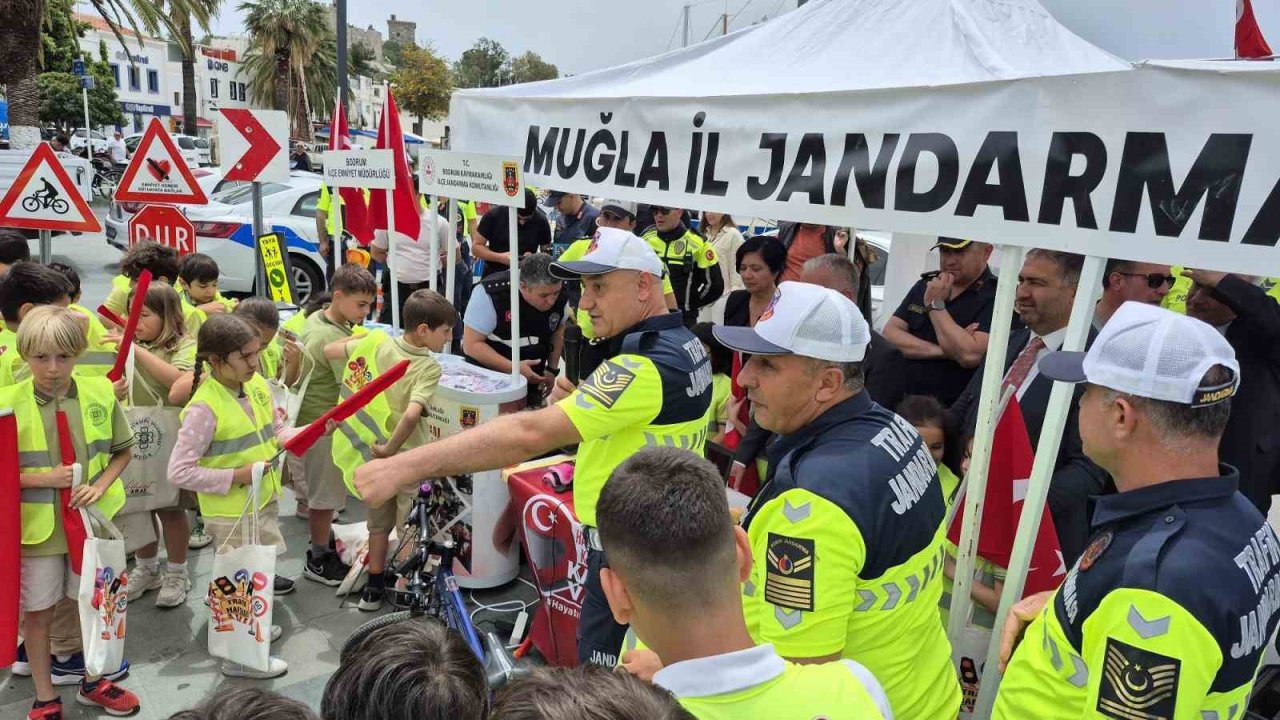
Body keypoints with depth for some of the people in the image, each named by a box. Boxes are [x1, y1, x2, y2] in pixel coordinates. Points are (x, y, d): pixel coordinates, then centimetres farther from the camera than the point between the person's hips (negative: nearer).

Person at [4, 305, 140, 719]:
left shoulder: (100, 394, -7)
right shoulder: (9, 403, -14)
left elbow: (123, 451, 4)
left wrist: (101, 485, -11)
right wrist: (43, 479, -21)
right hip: (37, 527, -2)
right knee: (38, 612, 13)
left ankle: (93, 682, 38)